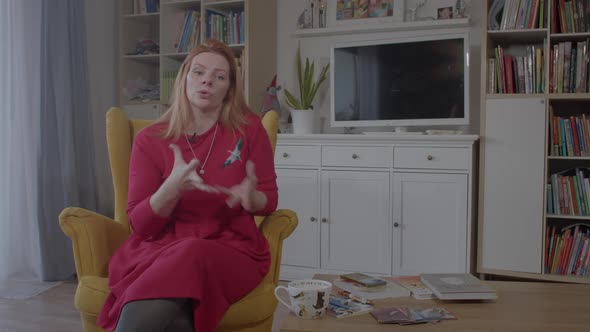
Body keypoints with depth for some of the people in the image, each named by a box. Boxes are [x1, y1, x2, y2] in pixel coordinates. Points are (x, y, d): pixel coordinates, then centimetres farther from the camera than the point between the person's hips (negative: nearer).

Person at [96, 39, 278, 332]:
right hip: (161, 247, 0)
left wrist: (250, 198, -18)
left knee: (190, 259, -36)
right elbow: (140, 224, -1)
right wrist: (173, 187, -21)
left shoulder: (249, 128, 2)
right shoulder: (149, 140, 3)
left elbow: (269, 201, 8)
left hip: (231, 248, 1)